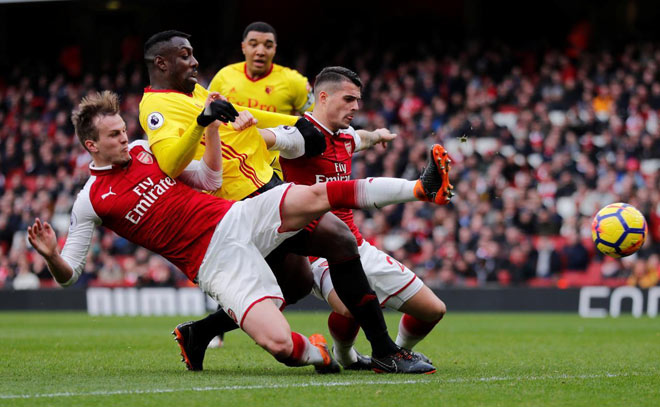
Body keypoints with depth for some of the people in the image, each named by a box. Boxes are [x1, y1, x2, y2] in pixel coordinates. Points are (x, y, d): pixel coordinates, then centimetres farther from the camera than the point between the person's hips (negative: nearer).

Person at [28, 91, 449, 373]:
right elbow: (68, 273, -2)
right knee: (278, 343, -24)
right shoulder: (91, 201, -2)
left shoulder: (145, 149, 12)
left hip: (238, 217, 5)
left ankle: (420, 188, -13)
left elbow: (210, 178, 18)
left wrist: (213, 127, 5)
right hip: (214, 262, -5)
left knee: (315, 196, -18)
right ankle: (315, 352, 11)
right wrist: (50, 255, -25)